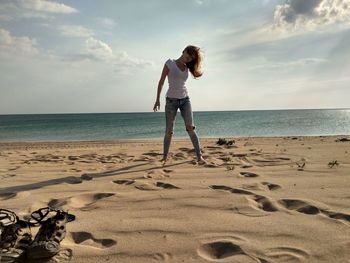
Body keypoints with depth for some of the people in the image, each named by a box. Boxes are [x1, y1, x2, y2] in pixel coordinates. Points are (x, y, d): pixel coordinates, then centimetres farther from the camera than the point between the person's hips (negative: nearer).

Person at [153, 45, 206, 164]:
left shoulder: (187, 67, 10)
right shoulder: (170, 63, -3)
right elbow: (161, 82, -2)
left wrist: (197, 55, 1)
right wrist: (157, 99, -6)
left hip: (185, 99, 3)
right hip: (171, 99, -3)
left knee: (190, 128, -4)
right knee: (169, 131, -1)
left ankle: (199, 156, -2)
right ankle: (165, 156, 13)